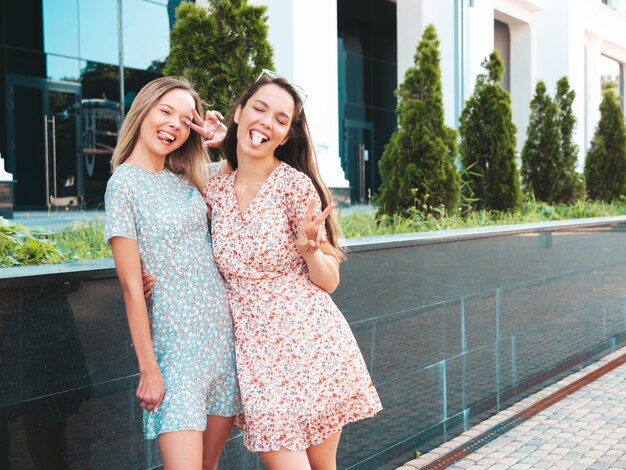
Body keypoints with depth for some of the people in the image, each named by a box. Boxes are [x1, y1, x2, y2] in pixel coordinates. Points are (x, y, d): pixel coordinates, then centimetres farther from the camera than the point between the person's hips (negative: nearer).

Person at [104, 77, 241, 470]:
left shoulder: (187, 179, 8)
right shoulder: (125, 182, -8)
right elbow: (132, 286, -11)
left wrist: (225, 143, 6)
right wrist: (148, 369, -12)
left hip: (225, 333, 6)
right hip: (177, 345, -6)